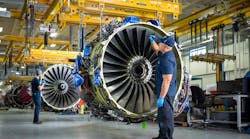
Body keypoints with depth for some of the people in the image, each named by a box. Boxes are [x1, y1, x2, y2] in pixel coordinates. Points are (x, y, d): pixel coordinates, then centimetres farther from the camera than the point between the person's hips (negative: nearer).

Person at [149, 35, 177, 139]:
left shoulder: (167, 60, -23)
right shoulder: (165, 54, 7)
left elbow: (167, 80, -26)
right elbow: (156, 49, 32)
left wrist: (161, 97, -26)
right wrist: (152, 40, 16)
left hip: (166, 93, -11)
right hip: (165, 92, 11)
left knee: (166, 117, -4)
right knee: (162, 116, 19)